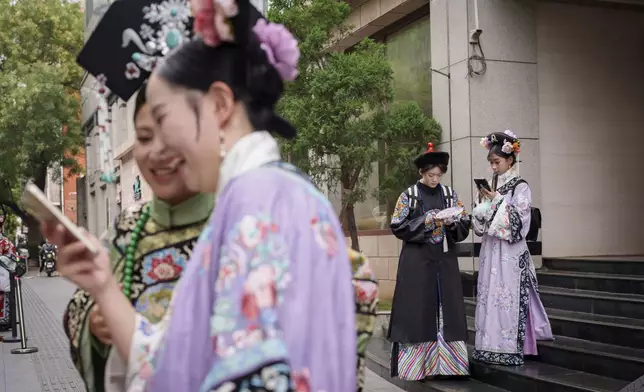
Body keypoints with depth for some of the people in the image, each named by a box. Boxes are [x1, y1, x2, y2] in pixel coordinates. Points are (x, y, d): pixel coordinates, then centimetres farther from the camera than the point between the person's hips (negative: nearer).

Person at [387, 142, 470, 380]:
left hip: (444, 260, 3)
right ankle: (417, 363, 1)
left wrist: (452, 222, -14)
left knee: (447, 309, 2)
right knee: (418, 310, -4)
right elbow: (398, 227, -7)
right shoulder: (409, 196, -2)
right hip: (417, 261, -3)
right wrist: (426, 221, -16)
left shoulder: (450, 194, 8)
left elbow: (465, 226, 8)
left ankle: (446, 362, 7)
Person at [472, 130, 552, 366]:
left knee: (508, 297, -7)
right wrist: (483, 202, -4)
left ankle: (509, 349, -1)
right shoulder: (491, 186, 13)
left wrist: (497, 201, -14)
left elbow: (519, 219, -13)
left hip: (510, 251, -6)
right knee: (488, 295, 6)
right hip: (490, 249, 6)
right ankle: (490, 346, 12)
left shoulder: (520, 187, -4)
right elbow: (479, 220, 13)